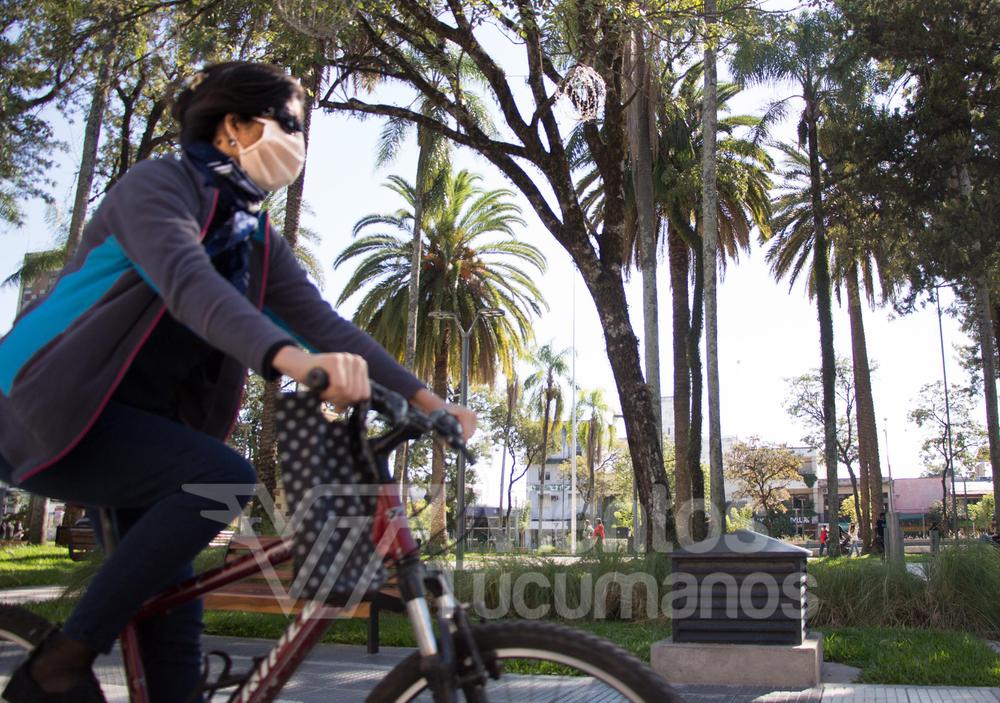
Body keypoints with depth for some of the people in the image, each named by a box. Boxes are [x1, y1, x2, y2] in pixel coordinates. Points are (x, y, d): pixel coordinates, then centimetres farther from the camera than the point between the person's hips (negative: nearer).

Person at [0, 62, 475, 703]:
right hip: (53, 410, -7)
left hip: (140, 425, 7)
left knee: (174, 625, 1)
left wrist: (425, 399, -11)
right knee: (225, 478, -30)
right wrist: (290, 356, -51)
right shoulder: (159, 183, -13)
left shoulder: (258, 239, 9)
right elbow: (187, 283, -34)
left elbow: (323, 323, 0)